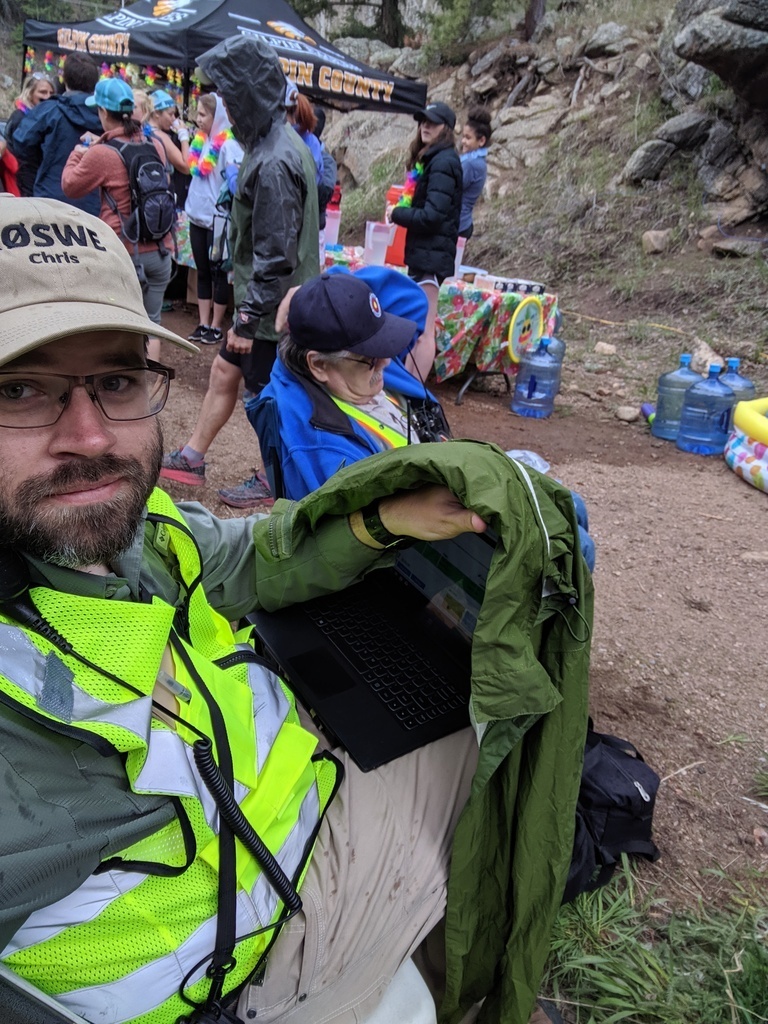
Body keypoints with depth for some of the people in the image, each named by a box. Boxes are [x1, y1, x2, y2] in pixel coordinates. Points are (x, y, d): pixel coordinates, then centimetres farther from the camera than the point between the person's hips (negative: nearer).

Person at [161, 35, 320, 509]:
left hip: (273, 307, -10)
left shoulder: (274, 163, -24)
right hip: (265, 298, 10)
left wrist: (248, 318, -18)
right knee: (224, 371, 18)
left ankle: (272, 480, 28)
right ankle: (191, 459, 33)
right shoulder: (279, 142, 7)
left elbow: (274, 255, -25)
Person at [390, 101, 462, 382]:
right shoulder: (430, 158, 17)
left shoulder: (443, 161, -13)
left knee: (423, 329, -6)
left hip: (432, 253, -10)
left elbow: (432, 215, -20)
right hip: (422, 250, 11)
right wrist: (402, 210, 2)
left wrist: (398, 214, -7)